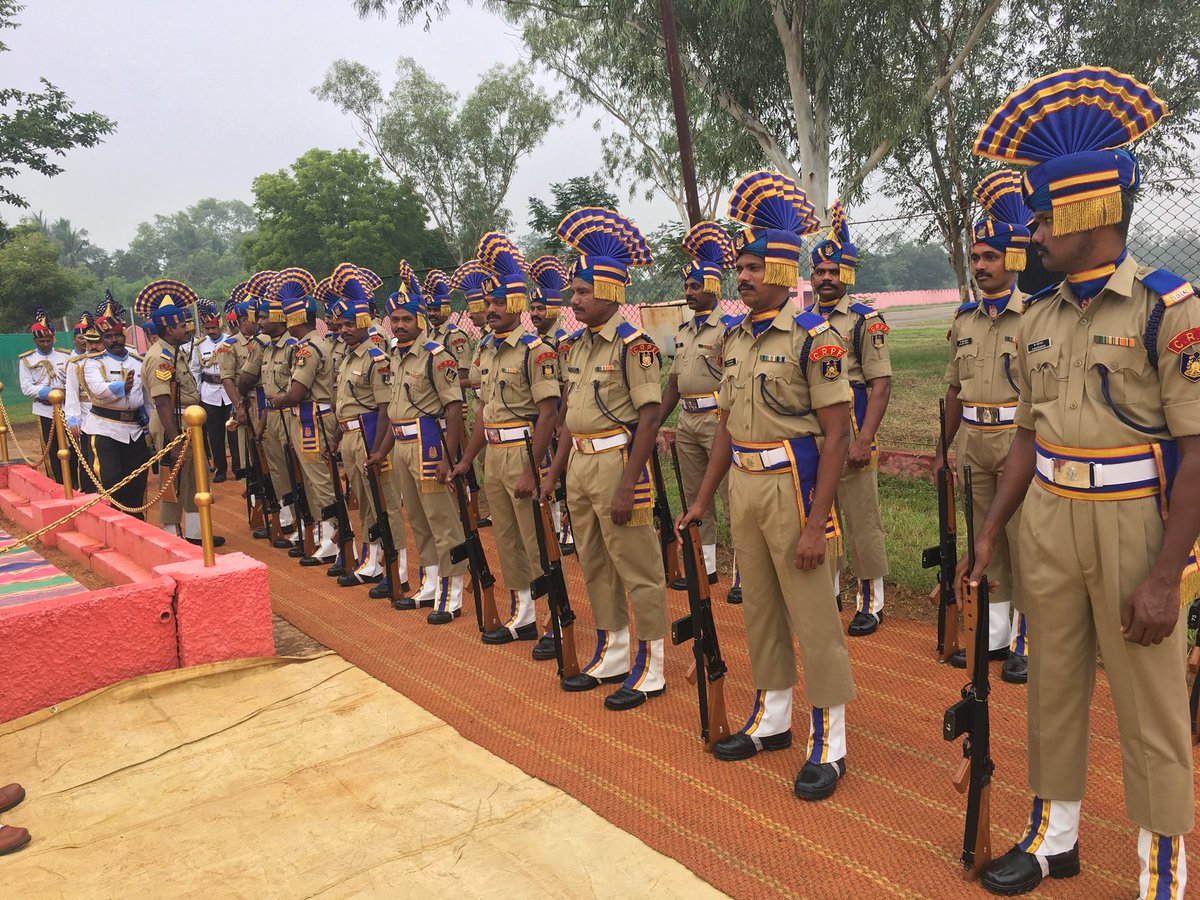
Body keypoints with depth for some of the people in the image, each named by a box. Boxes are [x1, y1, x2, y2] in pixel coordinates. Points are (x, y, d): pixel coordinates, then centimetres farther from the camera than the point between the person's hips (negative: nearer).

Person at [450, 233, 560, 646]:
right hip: (493, 454, 8)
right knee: (506, 539, 15)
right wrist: (466, 460, 17)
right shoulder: (486, 349, 13)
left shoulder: (536, 349, -12)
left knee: (538, 541, -3)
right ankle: (523, 616, 29)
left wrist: (532, 470, -22)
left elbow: (548, 412, -18)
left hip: (523, 452, -8)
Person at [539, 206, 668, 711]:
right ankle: (611, 658, 32)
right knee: (595, 568, 17)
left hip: (618, 461, -9)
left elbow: (650, 417, -17)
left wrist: (627, 486, -21)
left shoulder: (633, 344, -13)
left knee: (638, 571, 2)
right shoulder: (579, 346, 12)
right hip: (580, 464, 9)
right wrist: (554, 471, 14)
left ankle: (650, 670, 14)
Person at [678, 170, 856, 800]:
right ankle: (772, 718, 34)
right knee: (760, 607, 17)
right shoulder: (734, 338, 9)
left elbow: (836, 435, -15)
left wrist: (816, 523, -20)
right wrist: (703, 498, 13)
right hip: (743, 486, 7)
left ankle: (828, 743, 16)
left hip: (792, 484, -7)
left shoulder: (814, 337, -12)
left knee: (813, 617, 2)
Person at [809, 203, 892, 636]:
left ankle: (870, 601, 12)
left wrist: (863, 441, -18)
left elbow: (881, 384, -10)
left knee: (862, 521, 1)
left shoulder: (866, 320, -5)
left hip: (851, 437, -5)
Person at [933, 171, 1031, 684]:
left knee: (1025, 543, 1)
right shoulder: (965, 319, 10)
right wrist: (943, 448, 15)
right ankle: (994, 633, 25)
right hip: (974, 442, 6)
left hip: (1022, 441, -6)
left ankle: (1027, 642, 13)